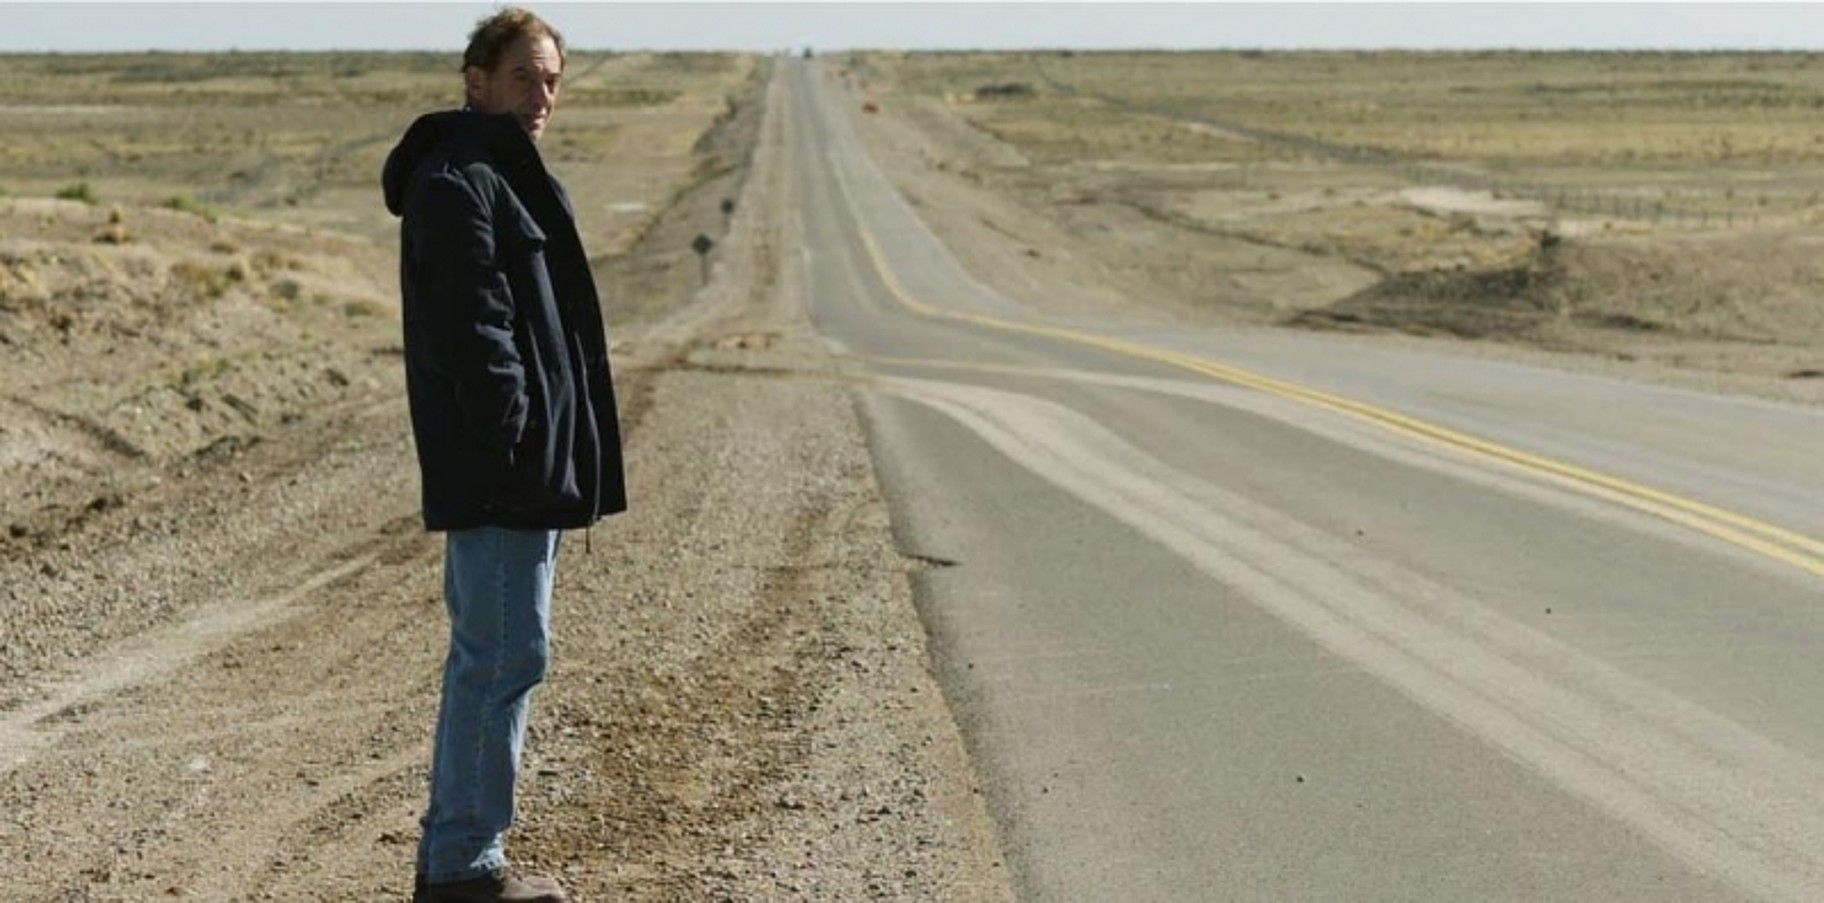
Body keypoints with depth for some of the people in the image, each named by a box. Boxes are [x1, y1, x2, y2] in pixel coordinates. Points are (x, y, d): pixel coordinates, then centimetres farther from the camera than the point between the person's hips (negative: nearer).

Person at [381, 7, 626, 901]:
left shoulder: (502, 175, 20)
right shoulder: (456, 182, -14)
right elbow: (475, 331, -21)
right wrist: (509, 446, -21)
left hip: (525, 462, 11)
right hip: (500, 466, -11)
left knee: (488, 652, 15)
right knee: (505, 656, -6)